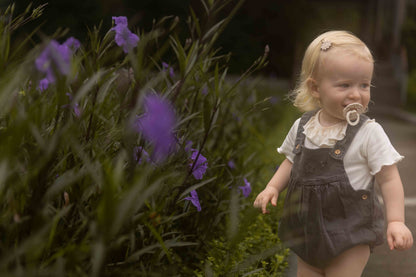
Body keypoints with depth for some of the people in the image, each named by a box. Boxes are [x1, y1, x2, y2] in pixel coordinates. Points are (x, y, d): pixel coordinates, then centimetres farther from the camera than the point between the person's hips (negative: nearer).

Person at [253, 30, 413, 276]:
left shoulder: (369, 133, -14)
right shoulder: (302, 127, 0)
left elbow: (389, 178, -11)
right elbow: (292, 162, 16)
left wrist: (396, 221, -18)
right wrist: (273, 188, 1)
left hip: (351, 234, -5)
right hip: (309, 229, 5)